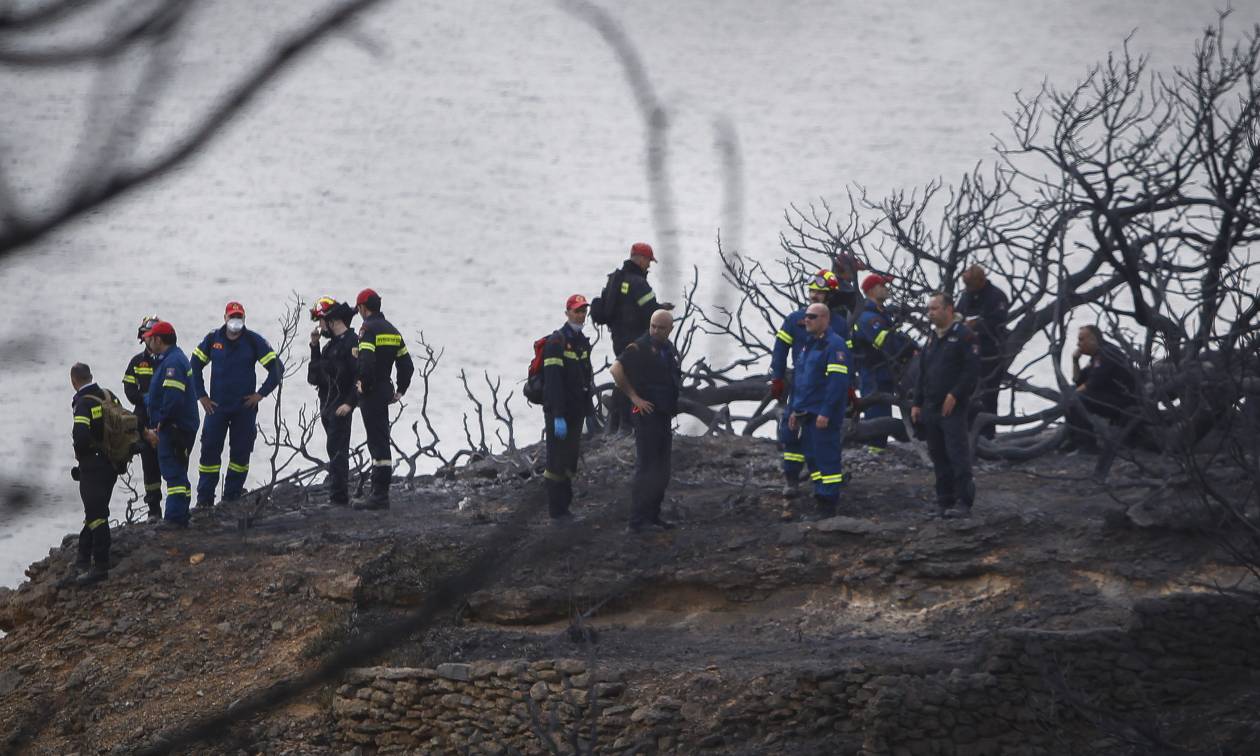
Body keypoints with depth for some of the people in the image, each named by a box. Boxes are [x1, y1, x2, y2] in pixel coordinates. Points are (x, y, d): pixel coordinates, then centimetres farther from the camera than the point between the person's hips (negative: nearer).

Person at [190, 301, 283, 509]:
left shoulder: (253, 341, -3)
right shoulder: (213, 339, 2)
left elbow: (276, 368, -1)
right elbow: (195, 365, 12)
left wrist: (261, 394, -4)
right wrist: (201, 395, 6)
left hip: (245, 407, -1)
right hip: (217, 406, 1)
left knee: (241, 451, 3)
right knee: (210, 450, -3)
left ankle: (232, 496, 12)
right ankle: (204, 498, 1)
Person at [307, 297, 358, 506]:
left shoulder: (351, 342, -13)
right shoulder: (332, 344, 18)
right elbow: (319, 372, 24)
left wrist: (350, 403, -23)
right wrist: (314, 346, 14)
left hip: (341, 408, -10)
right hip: (327, 406, 10)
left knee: (337, 451, -12)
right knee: (337, 452, 13)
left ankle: (338, 497, -14)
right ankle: (339, 496, 18)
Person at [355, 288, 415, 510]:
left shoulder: (368, 329, -12)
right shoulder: (392, 330, 14)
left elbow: (366, 362, -26)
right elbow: (406, 364, 17)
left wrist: (363, 386, -13)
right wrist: (400, 390, 21)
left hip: (371, 392, -8)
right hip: (386, 391, 8)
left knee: (378, 442, -9)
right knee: (380, 441, 15)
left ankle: (380, 495, -11)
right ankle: (379, 492, 19)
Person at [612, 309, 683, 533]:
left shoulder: (669, 348, 12)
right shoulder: (640, 347, -14)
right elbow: (617, 369, -24)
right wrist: (634, 397, -20)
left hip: (665, 416, 9)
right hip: (647, 414, -9)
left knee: (662, 470, 12)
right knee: (646, 468, -8)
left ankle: (653, 515, 20)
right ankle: (637, 520, -7)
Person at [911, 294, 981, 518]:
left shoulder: (963, 335, -6)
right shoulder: (932, 338, 19)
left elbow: (972, 370, -14)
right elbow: (922, 373, 23)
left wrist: (954, 395, -18)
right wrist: (917, 403, 17)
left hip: (953, 407, -8)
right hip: (931, 408, 8)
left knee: (958, 454, -10)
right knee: (938, 456, 9)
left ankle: (963, 501, -8)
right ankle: (944, 501, 14)